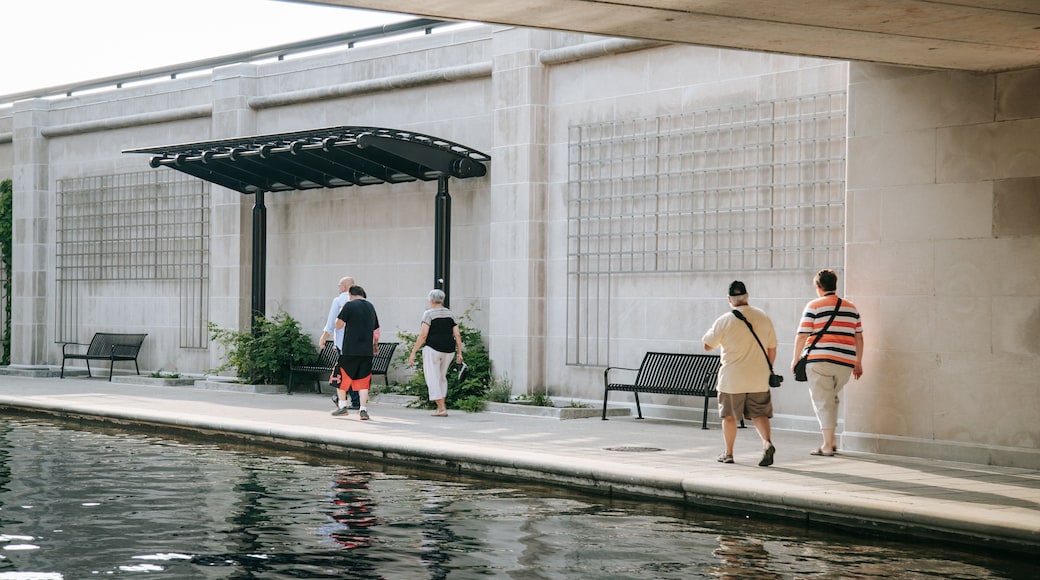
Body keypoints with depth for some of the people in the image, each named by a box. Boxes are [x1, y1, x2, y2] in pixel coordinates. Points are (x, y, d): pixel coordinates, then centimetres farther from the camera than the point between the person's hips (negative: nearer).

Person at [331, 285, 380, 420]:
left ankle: (342, 406, 12)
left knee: (343, 377, 10)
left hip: (350, 350, -4)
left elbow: (339, 325, -5)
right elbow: (376, 331, 19)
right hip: (367, 351, 4)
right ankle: (363, 410, -2)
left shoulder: (349, 305, -5)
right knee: (363, 381, 5)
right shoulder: (370, 307, 13)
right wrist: (375, 345, 33)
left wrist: (340, 313, 14)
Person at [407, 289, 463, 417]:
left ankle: (442, 409, -8)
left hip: (432, 349, -6)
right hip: (448, 350, 6)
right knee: (442, 377, 22)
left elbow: (423, 335, -13)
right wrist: (459, 353, 9)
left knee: (432, 379, -1)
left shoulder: (429, 314, -6)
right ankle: (441, 405, 22)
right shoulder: (450, 314, 9)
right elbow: (457, 334, 5)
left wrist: (413, 352, -10)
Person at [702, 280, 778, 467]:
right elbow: (772, 349, 8)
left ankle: (728, 453, 17)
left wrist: (713, 332, 19)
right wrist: (767, 371, 20)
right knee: (759, 414, 8)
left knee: (729, 416, 11)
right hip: (759, 379, 3)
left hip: (732, 379, -3)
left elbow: (707, 345, 1)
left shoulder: (725, 321, -10)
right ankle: (767, 442, -16)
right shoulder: (764, 318, 2)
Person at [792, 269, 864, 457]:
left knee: (823, 401, 1)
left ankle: (827, 445, -2)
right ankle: (831, 440, 17)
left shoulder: (814, 306, -2)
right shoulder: (852, 308, 13)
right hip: (845, 363, 5)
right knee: (831, 398, 20)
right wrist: (858, 363, 20)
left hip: (820, 360, -5)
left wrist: (795, 359, 6)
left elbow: (802, 336, -5)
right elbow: (858, 337, 13)